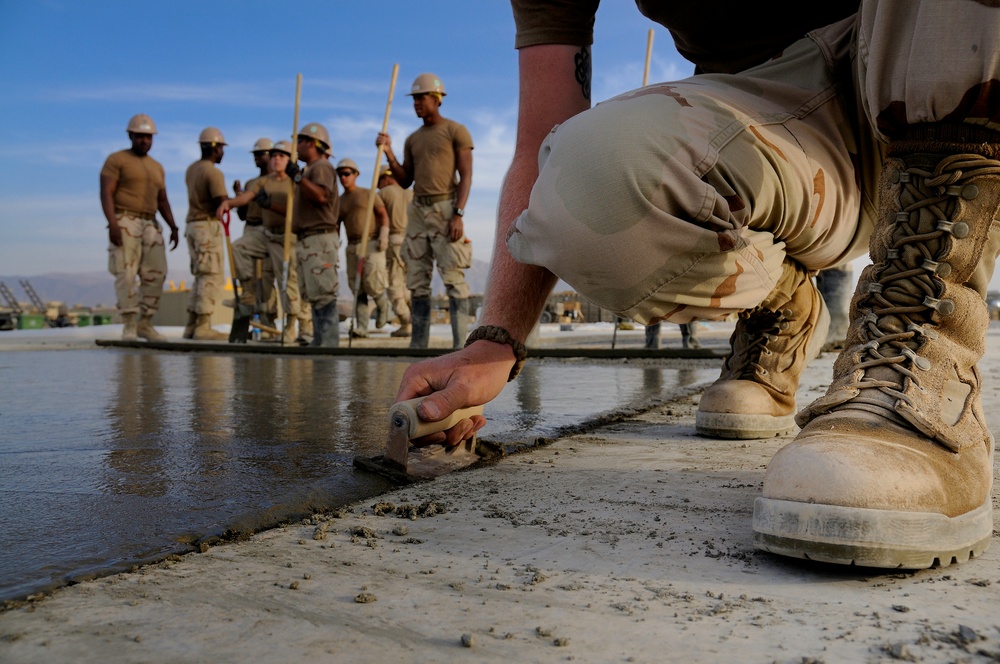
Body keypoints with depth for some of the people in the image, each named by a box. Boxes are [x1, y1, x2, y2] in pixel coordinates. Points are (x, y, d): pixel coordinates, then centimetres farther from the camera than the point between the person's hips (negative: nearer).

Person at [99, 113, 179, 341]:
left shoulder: (157, 167, 20)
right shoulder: (116, 160, 1)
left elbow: (162, 201, 19)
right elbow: (106, 193, -8)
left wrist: (173, 227, 4)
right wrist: (112, 224, -21)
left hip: (150, 224, 6)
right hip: (124, 222, -6)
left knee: (156, 273, -3)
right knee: (126, 273, -11)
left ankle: (145, 323, 6)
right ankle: (129, 325, -10)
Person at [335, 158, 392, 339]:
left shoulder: (368, 193, 7)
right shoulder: (339, 201, 17)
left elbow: (383, 215, 1)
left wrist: (383, 235, -13)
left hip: (372, 244, -4)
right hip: (352, 246, 4)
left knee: (371, 281, -18)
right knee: (357, 289, -1)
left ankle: (383, 304, 12)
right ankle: (361, 328, -2)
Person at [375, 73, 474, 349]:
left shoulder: (456, 131, 0)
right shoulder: (413, 139, 19)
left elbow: (466, 176, -7)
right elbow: (405, 181, 18)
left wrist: (458, 214, -18)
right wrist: (388, 153, 3)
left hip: (445, 208, -6)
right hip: (418, 210, 7)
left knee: (453, 278, -10)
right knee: (417, 280, 4)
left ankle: (460, 344, -10)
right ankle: (418, 343, 7)